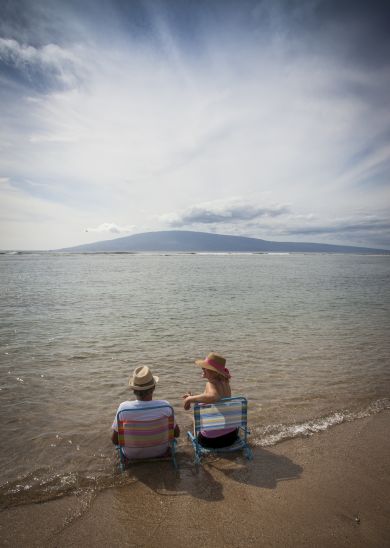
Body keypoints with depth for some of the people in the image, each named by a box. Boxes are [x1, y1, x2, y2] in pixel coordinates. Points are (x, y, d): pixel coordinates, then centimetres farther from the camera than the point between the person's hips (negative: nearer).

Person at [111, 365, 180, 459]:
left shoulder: (124, 407, -29)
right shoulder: (164, 406, -28)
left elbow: (114, 440, -14)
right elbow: (176, 433, -12)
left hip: (132, 454, 0)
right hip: (160, 452, 0)